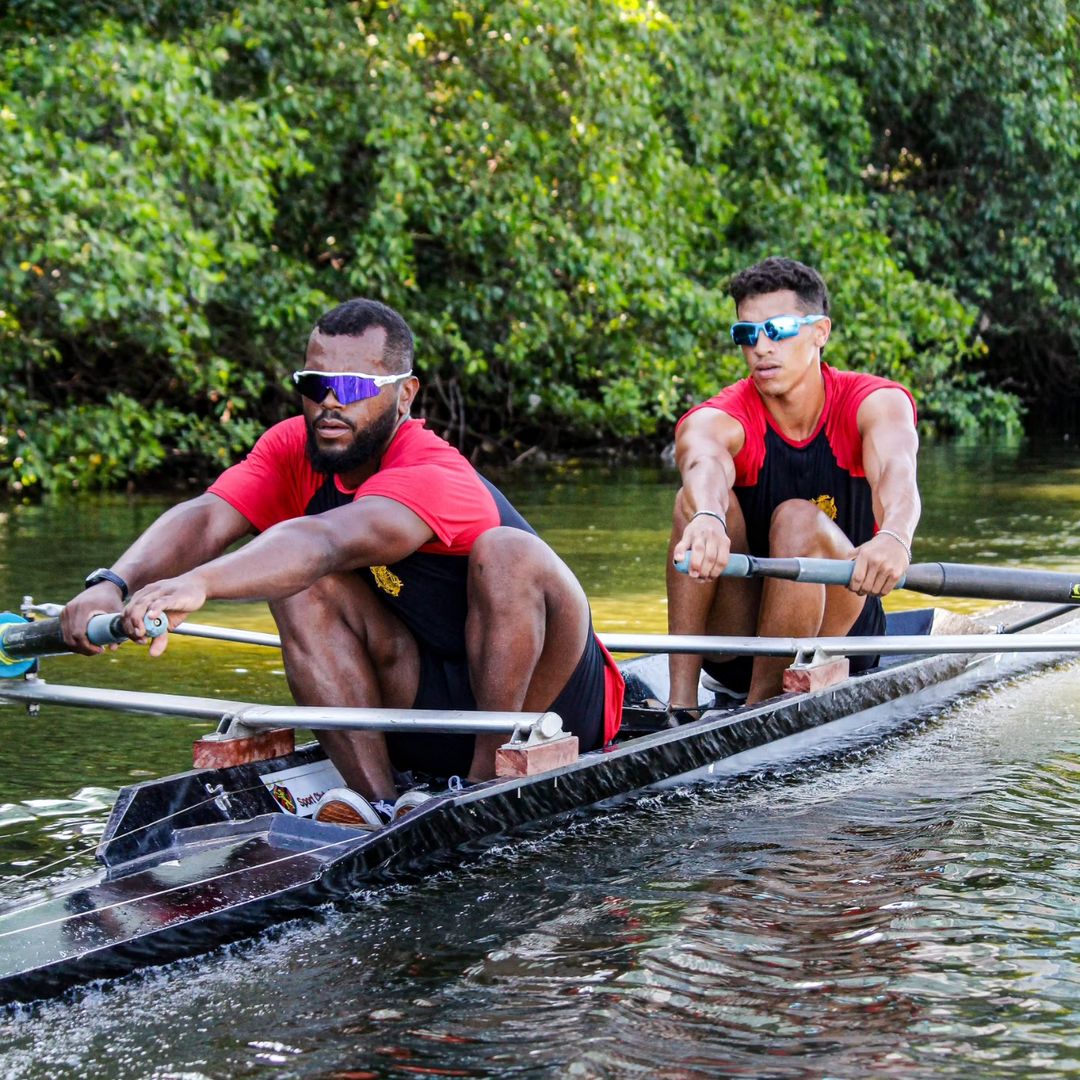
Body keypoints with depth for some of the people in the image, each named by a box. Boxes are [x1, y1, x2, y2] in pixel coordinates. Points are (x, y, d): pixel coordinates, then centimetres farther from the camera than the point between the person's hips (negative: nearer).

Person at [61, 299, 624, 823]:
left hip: (552, 704, -6)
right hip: (433, 706, 6)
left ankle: (490, 783, -22)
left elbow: (327, 541, -48)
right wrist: (113, 584, -45)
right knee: (302, 586, -16)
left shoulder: (434, 479, -28)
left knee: (508, 554, -33)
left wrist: (198, 584, -64)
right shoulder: (293, 450, -7)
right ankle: (379, 802, -19)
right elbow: (204, 519, -24)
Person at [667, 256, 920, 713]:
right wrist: (706, 521, -63)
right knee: (697, 501, -24)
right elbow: (705, 465, -38)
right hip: (735, 645, 1)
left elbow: (895, 471, -33)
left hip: (839, 632, -1)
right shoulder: (718, 420, -11)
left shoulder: (874, 402, -9)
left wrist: (893, 538, -57)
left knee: (797, 519, -29)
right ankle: (681, 707, -30)